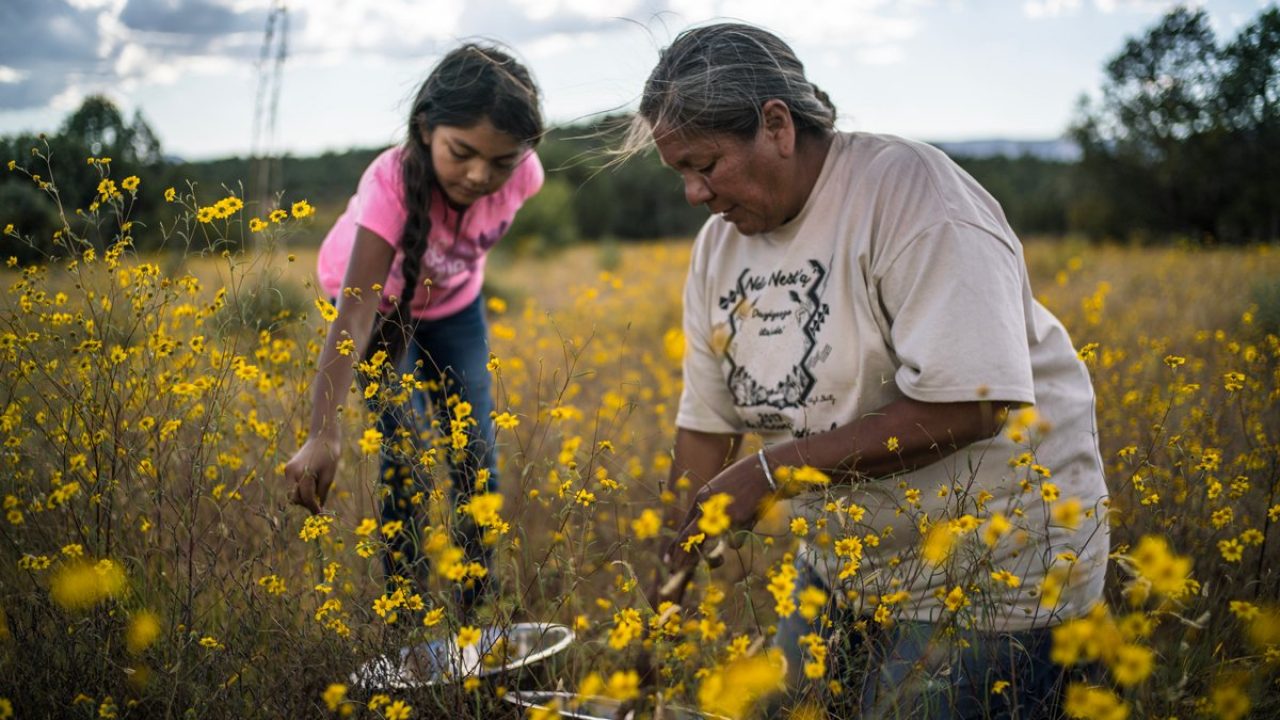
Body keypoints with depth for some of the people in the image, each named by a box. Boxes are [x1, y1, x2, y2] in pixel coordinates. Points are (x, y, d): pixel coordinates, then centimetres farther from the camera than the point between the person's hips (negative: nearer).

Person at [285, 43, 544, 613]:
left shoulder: (521, 175, -31)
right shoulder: (393, 184, -43)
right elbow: (355, 316, -51)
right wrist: (323, 434, -60)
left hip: (455, 299, 4)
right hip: (378, 298, -3)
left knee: (476, 453, 1)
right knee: (406, 451, -14)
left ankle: (478, 607, 17)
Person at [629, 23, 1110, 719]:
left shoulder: (909, 194, -22)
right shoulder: (720, 244, 1)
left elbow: (965, 408, -29)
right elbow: (706, 426, 7)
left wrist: (771, 472, -25)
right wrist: (668, 568, -1)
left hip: (992, 568, -7)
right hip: (842, 560, 7)